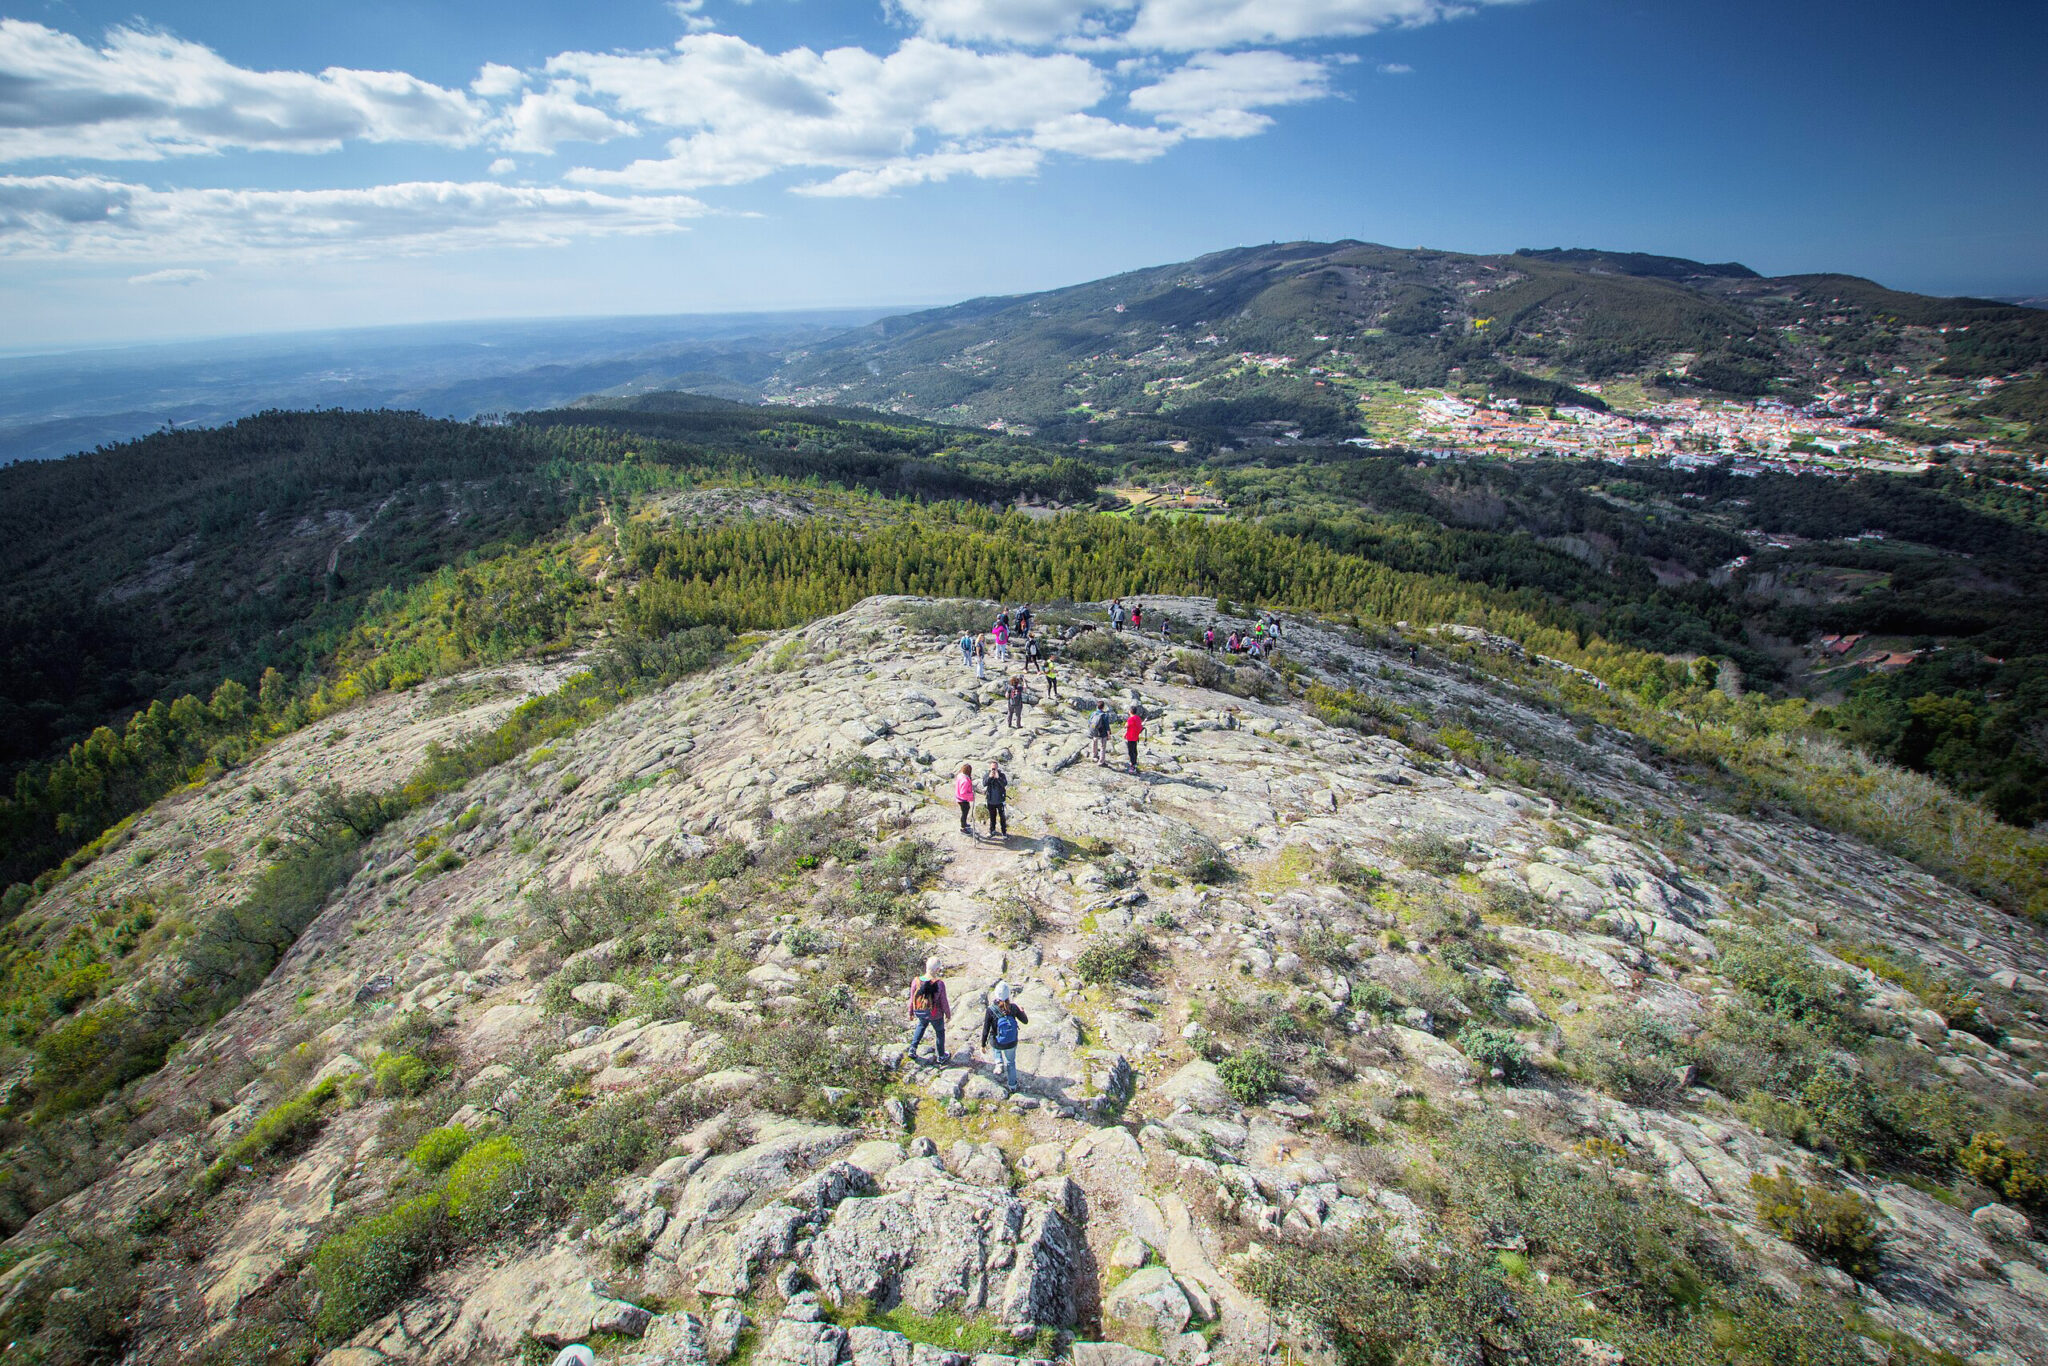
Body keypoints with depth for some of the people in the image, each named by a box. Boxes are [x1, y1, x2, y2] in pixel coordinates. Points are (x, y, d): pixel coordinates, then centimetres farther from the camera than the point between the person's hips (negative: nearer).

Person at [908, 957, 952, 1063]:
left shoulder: (916, 982, -20)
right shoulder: (939, 983, -28)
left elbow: (912, 999, -7)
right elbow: (944, 1002, -16)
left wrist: (911, 1013, 11)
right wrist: (948, 1014, 3)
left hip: (919, 1012, 3)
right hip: (935, 1014, -3)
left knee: (922, 1024, 36)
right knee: (940, 1032, 25)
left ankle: (913, 1049, 34)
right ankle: (941, 1057, 42)